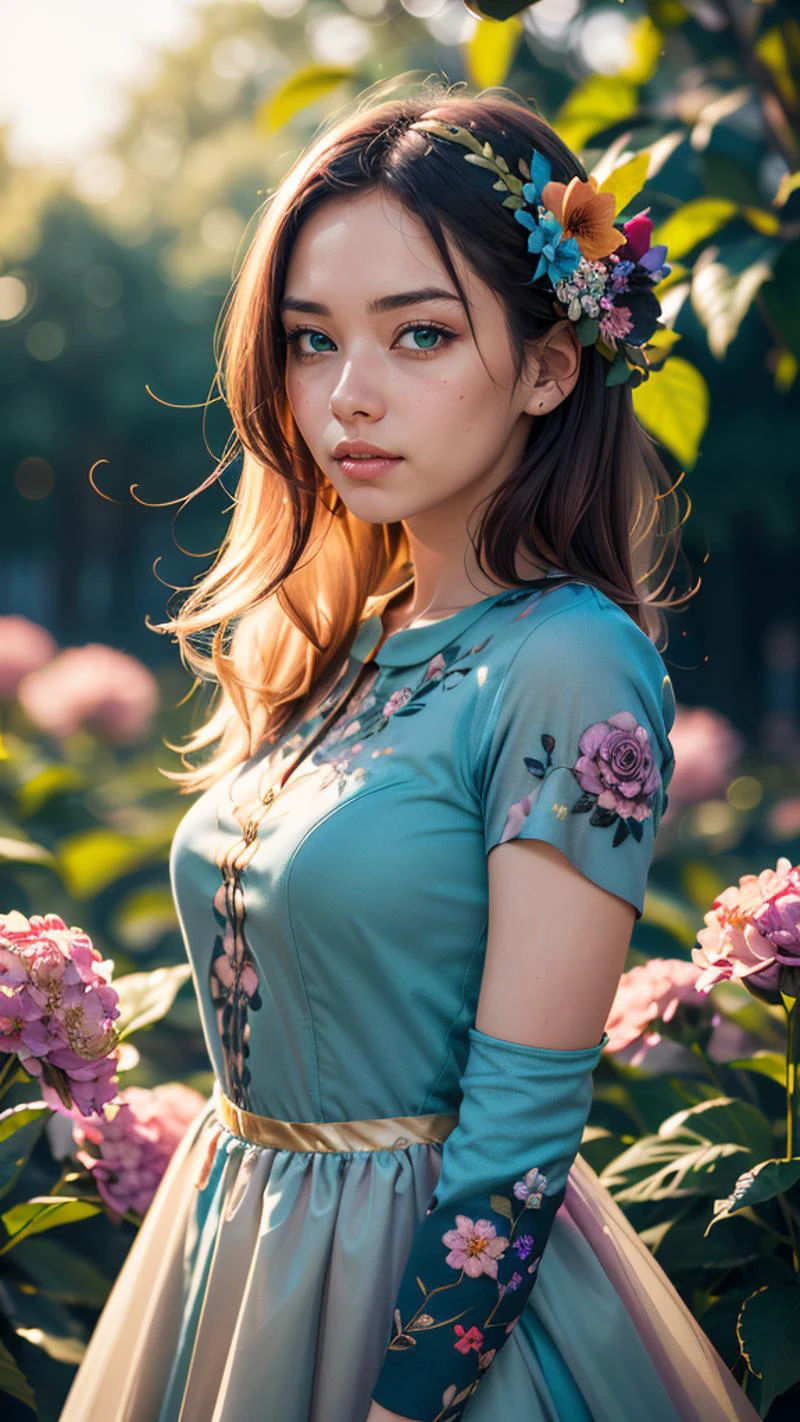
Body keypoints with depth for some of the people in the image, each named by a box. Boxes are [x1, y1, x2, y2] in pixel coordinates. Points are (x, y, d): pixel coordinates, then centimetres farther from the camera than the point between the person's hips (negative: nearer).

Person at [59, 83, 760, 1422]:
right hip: (242, 1248, 7)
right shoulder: (340, 649, 3)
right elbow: (268, 1039, 10)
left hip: (441, 1279, -7)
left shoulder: (568, 668, -20)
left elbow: (521, 1117, -20)